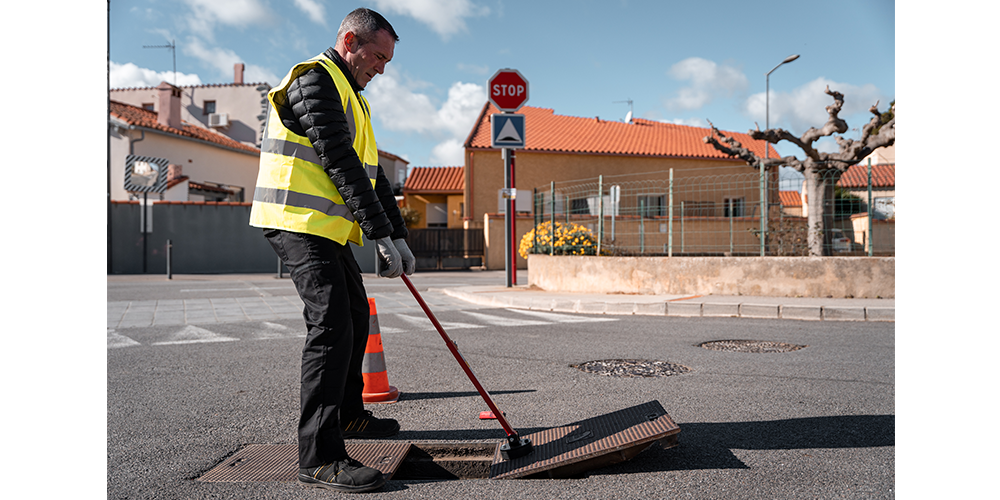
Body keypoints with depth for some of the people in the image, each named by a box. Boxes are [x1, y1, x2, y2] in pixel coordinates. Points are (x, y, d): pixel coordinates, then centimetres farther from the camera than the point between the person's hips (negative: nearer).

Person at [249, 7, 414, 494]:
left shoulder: (351, 97, 23)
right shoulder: (315, 78, -9)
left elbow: (369, 171, 20)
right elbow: (340, 163, -19)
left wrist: (398, 236, 11)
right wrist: (380, 233, -20)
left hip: (328, 228, 10)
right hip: (299, 223, -10)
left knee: (355, 317, 16)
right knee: (331, 323, -18)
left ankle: (348, 414, 33)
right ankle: (319, 456, -15)